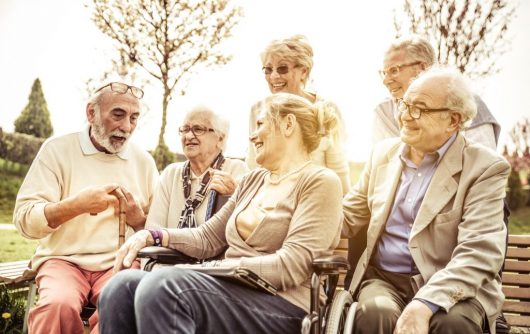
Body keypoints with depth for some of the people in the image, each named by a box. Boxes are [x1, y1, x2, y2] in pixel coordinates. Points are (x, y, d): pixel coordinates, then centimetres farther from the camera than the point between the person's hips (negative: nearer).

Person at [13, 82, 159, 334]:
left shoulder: (144, 161, 10)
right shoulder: (58, 149, 2)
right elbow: (24, 219, -6)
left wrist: (138, 219, -8)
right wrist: (77, 204, -21)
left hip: (120, 263, 2)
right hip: (64, 259, -1)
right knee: (58, 305, -33)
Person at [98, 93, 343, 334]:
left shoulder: (320, 182, -3)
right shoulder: (252, 181, 21)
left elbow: (291, 265, -15)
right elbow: (208, 237, 21)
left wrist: (211, 269, -16)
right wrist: (152, 236, 4)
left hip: (282, 306, -7)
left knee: (162, 286, -32)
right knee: (123, 286, -18)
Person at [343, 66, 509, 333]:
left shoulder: (485, 167, -6)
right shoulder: (384, 152, 10)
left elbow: (478, 254, -17)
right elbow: (347, 216, 19)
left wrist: (424, 304, -30)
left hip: (452, 287, -2)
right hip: (384, 279, 3)